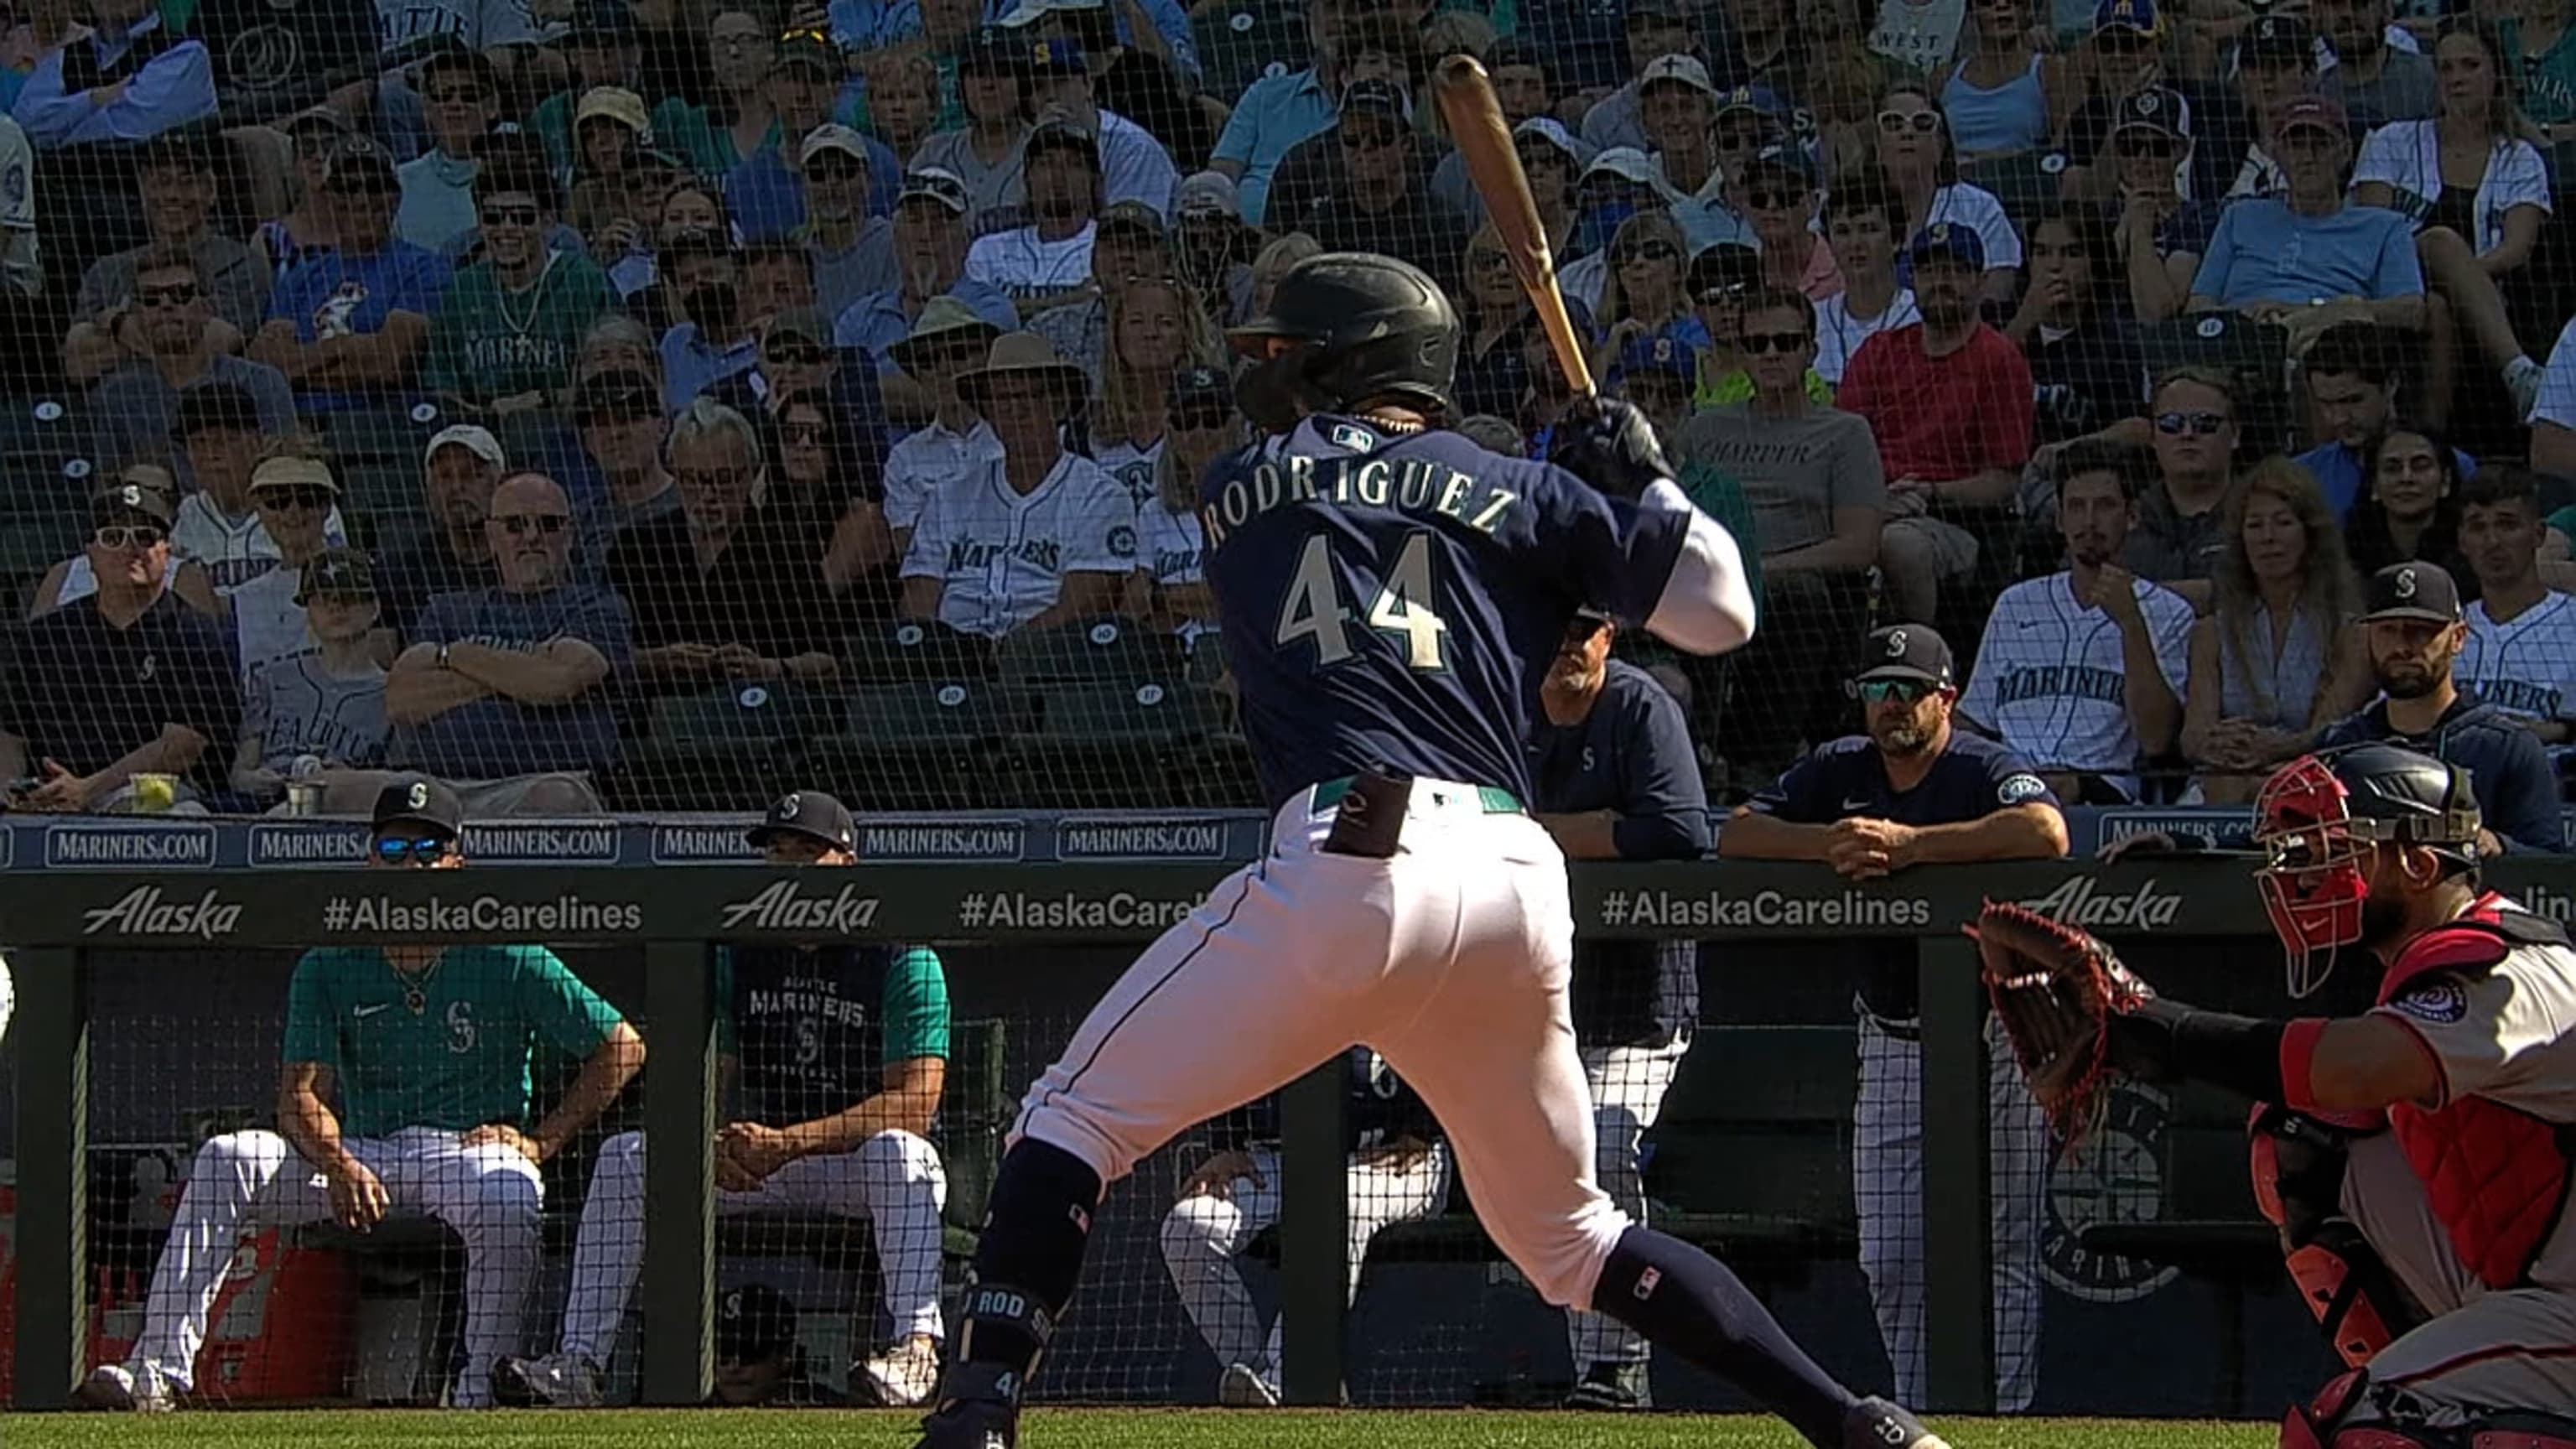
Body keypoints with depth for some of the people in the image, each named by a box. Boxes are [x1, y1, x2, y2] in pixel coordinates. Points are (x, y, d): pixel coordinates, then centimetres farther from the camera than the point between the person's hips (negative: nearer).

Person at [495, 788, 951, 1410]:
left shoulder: (903, 960, -11)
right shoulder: (736, 955, 5)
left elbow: (916, 1103, -20)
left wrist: (789, 1142, -29)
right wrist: (710, 1146, -22)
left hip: (860, 1161, -5)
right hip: (765, 1159, 5)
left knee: (894, 1149, -39)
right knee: (626, 1155, -13)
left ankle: (916, 1347, -50)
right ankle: (579, 1364, -21)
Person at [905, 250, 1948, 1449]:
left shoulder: (1237, 488, 18)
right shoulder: (1523, 493, 18)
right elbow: (1719, 612, 13)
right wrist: (1644, 484, 30)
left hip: (1360, 861, -4)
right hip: (1519, 883, 4)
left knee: (1075, 1119, 5)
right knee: (1568, 1234, 20)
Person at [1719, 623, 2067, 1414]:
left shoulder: (1988, 769, -12)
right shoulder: (1838, 771, 5)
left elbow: (2047, 832, -33)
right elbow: (1735, 834, -1)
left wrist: (1910, 842, -32)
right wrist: (1831, 842, -19)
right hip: (1892, 1043, 5)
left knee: (2004, 1246, -4)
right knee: (1890, 1257, 3)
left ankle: (2004, 1412, -1)